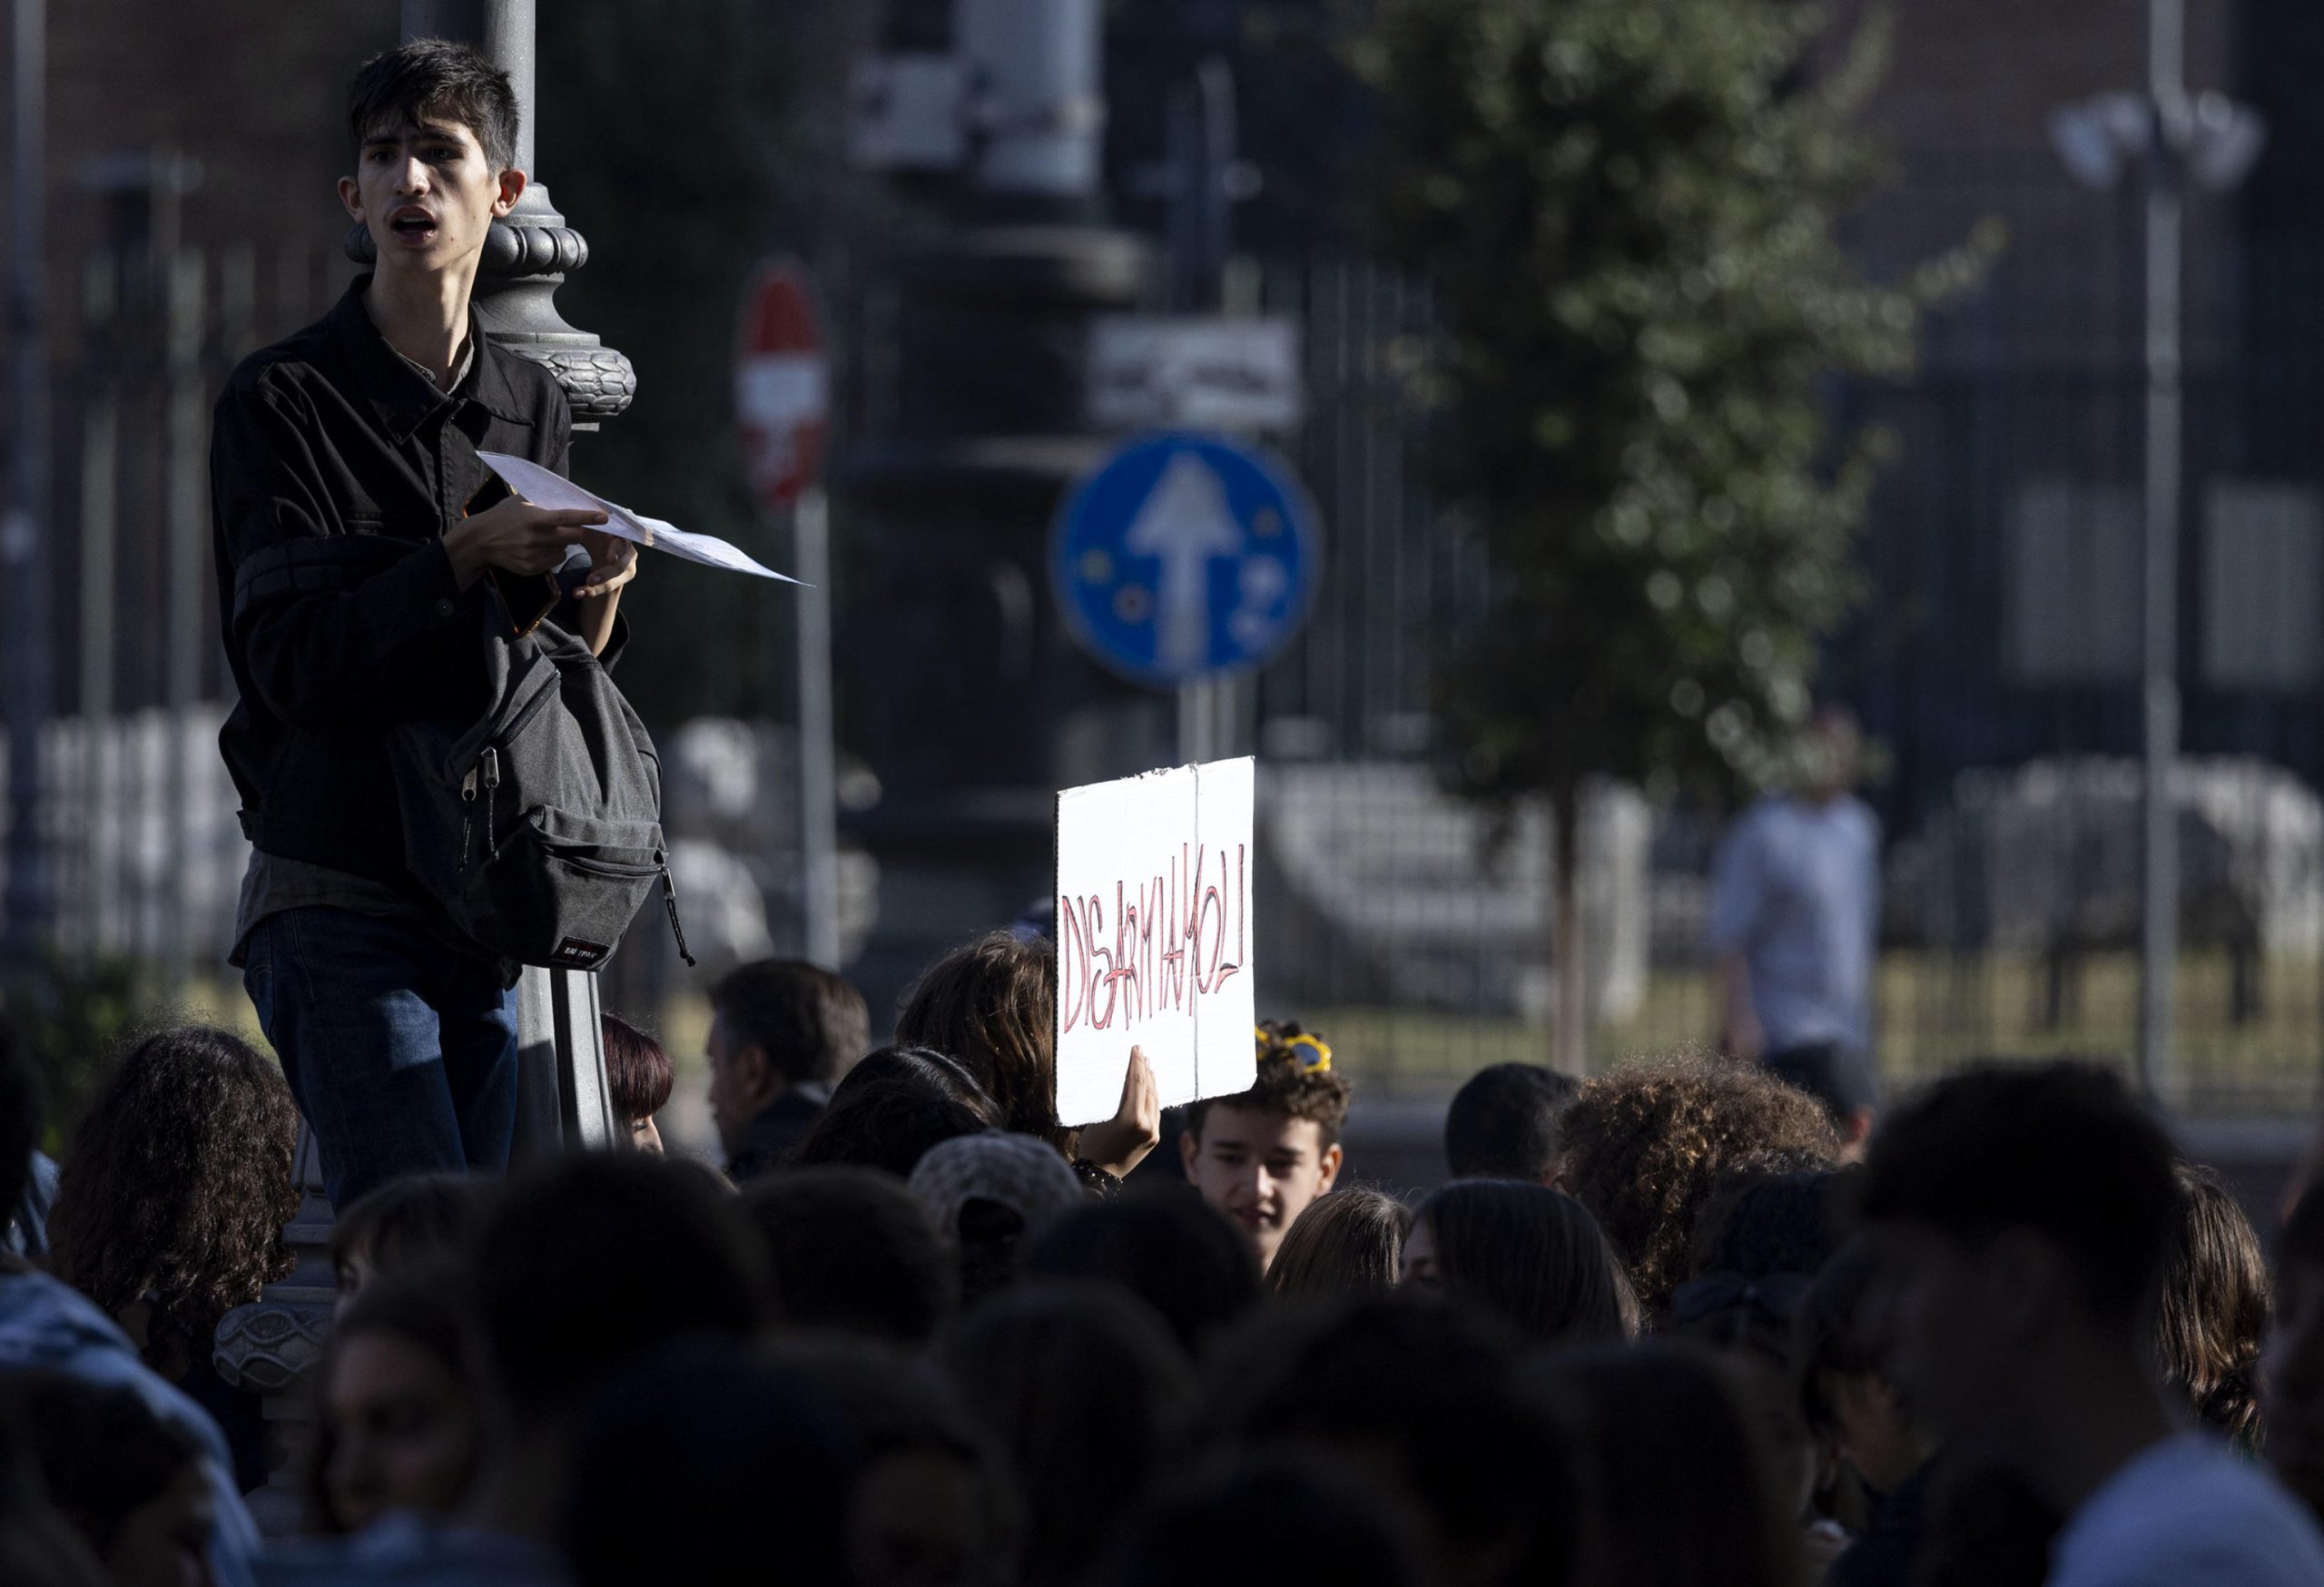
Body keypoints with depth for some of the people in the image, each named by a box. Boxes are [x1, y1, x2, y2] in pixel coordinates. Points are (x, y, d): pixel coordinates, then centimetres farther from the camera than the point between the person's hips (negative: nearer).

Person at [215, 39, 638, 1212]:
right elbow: (292, 661, -12)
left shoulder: (533, 407, 15)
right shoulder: (284, 401, -2)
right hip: (339, 904, -6)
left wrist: (593, 602, -4)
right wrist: (466, 559, -22)